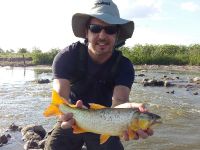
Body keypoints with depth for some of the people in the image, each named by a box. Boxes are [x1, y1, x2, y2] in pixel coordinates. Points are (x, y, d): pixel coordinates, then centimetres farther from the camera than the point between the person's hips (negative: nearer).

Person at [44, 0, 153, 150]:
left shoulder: (124, 65, -19)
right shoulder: (67, 57, -22)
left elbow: (119, 100, -36)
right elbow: (60, 98, -33)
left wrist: (127, 109, -62)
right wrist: (69, 112, -58)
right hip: (72, 121, -1)